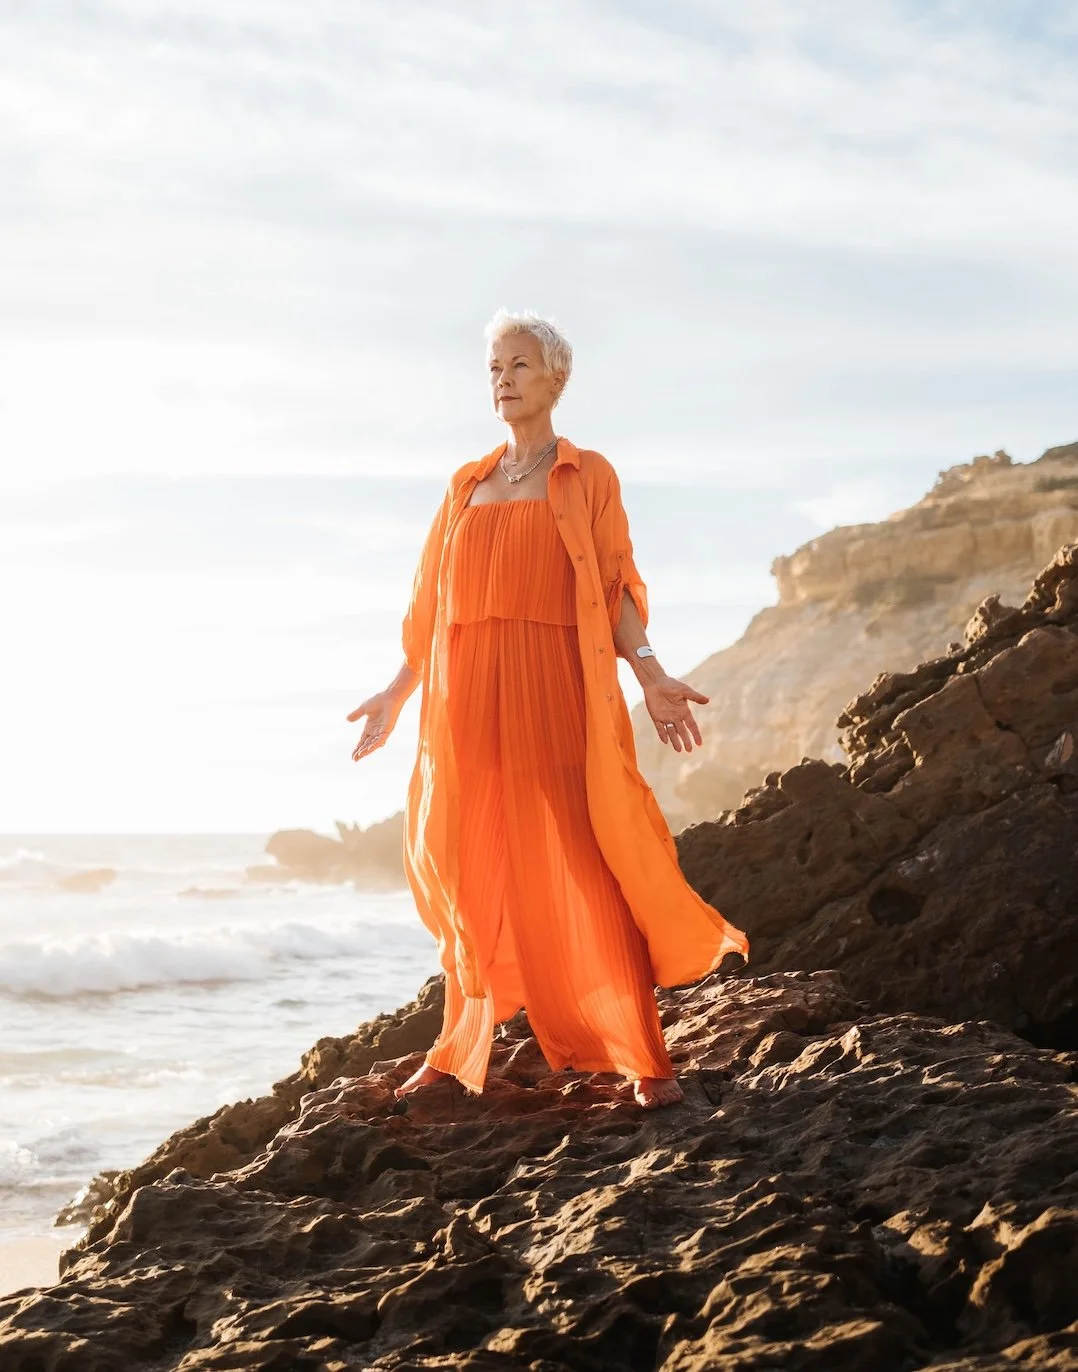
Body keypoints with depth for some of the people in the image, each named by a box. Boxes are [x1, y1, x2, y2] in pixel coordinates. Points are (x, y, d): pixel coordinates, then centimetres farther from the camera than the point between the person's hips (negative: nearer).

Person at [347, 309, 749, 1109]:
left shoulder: (588, 476, 6)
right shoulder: (467, 486, 17)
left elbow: (614, 591, -1)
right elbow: (432, 603, 20)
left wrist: (650, 673, -15)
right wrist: (397, 695, 20)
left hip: (553, 694, -4)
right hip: (468, 698, 4)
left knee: (581, 871, -8)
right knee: (471, 874, 7)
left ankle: (646, 1061, -4)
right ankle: (459, 1052, 18)